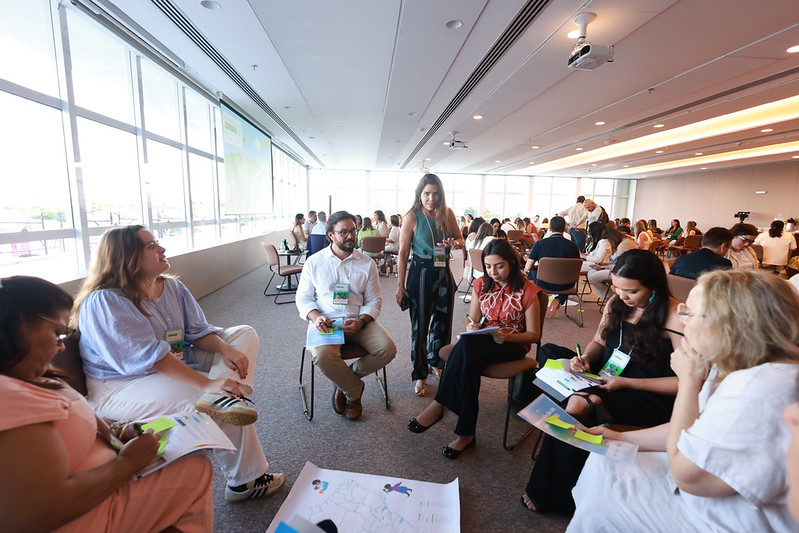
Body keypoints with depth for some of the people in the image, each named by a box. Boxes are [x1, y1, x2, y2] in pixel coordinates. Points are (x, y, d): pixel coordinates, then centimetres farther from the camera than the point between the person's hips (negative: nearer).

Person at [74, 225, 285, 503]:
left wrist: (226, 349, -22)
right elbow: (150, 357, -29)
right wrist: (208, 383, -37)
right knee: (222, 401, -23)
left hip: (179, 363, 8)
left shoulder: (173, 287, 4)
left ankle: (225, 398, -27)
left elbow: (199, 332, 1)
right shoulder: (105, 301, -19)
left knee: (245, 334, -2)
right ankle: (245, 480, -4)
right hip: (123, 386, -8)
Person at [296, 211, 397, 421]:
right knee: (322, 356, -32)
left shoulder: (367, 263, 7)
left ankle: (344, 381, 5)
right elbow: (303, 297, 8)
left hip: (359, 320, 2)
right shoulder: (314, 262, 6)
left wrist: (361, 322, -14)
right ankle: (354, 390, 0)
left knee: (387, 349, -22)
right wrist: (315, 316, -15)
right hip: (325, 322, -1)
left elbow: (374, 300, 7)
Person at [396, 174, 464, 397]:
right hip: (421, 274, -4)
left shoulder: (447, 214, 1)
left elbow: (461, 240, 12)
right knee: (420, 325, 5)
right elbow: (403, 253, -8)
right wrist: (401, 285, -10)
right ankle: (420, 374, 21)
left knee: (443, 320, 17)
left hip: (444, 274, 5)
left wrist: (456, 244, -14)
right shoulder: (412, 217, -10)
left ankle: (436, 361, 42)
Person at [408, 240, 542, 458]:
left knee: (465, 346, -34)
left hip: (513, 346, -4)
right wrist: (472, 328, -14)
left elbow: (534, 335, -4)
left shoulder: (527, 291, -7)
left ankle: (439, 404, -22)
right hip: (481, 342, 4)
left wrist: (507, 336, -23)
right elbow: (472, 321, 11)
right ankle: (466, 433, -25)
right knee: (469, 361, -34)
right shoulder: (481, 285, 6)